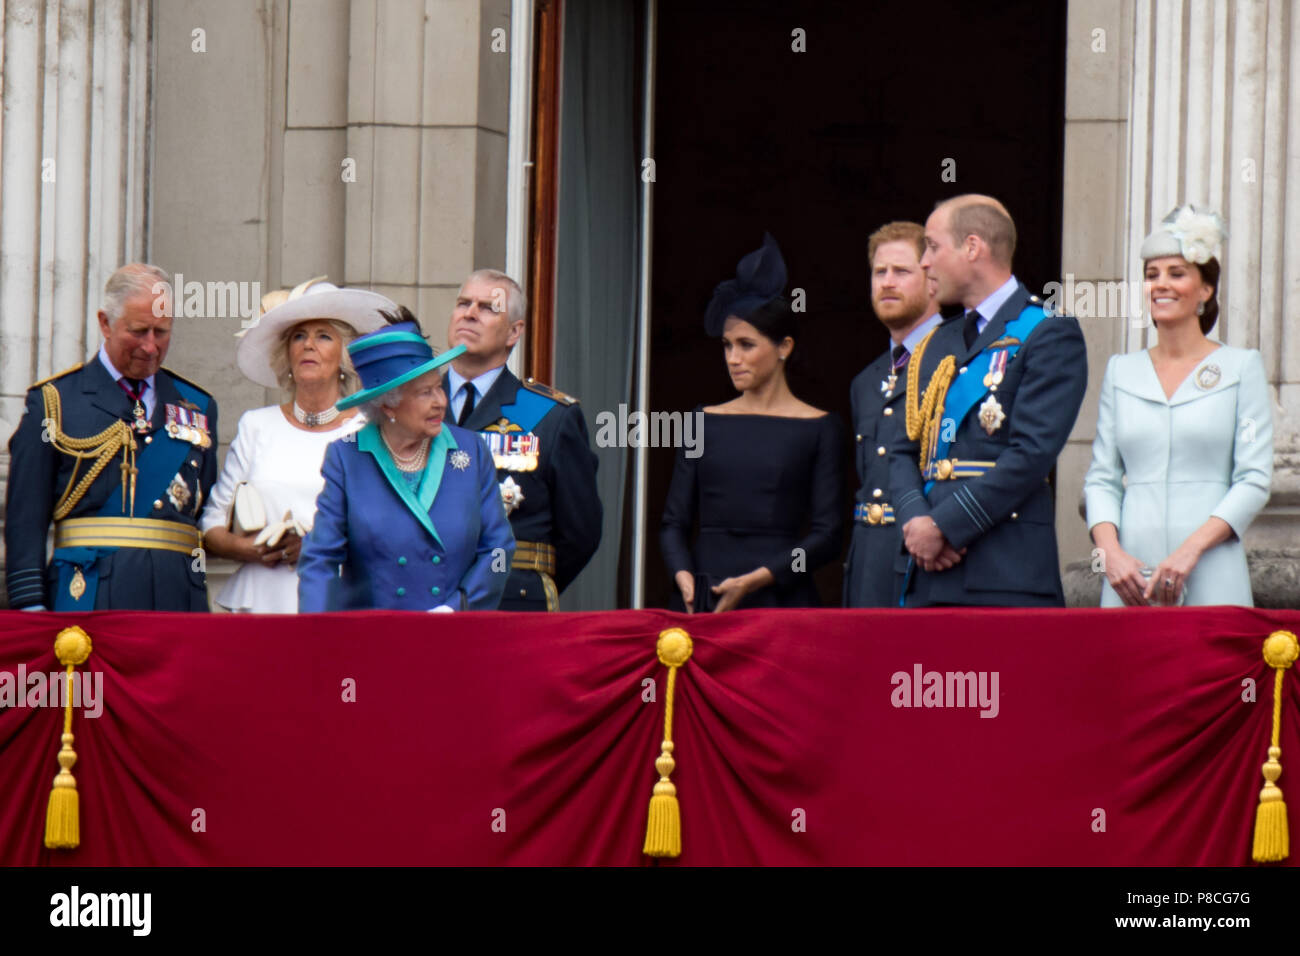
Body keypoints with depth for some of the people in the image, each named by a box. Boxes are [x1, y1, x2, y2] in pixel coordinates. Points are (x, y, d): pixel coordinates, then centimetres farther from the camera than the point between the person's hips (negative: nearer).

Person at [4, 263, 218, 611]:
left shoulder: (198, 408, 18)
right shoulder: (54, 401, 7)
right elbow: (25, 516, 2)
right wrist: (31, 607, -8)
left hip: (179, 596, 3)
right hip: (89, 595, -3)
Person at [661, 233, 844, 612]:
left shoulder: (819, 428, 4)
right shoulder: (704, 421, 13)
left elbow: (826, 535, -2)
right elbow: (674, 521, 11)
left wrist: (756, 579, -14)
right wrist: (684, 576, -9)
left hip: (779, 596, -2)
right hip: (701, 599, 3)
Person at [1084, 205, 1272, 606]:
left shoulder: (1241, 367, 5)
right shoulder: (1121, 371, 14)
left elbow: (1254, 480, -2)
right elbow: (1101, 478, 12)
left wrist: (1191, 548, -14)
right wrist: (1111, 552, -6)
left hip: (1210, 577, -3)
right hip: (1130, 574, 3)